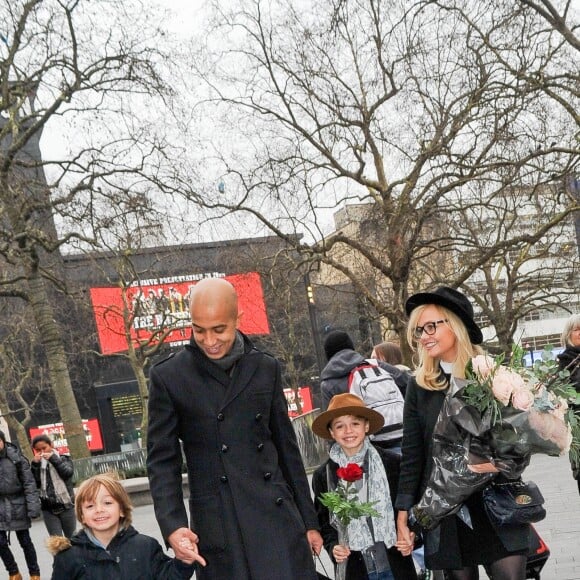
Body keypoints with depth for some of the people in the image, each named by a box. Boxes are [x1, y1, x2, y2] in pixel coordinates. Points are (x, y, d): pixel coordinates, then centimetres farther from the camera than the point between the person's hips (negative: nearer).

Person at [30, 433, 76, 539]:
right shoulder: (37, 463, 9)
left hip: (66, 506, -1)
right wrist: (35, 465, -11)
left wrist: (54, 459, -16)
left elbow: (68, 473, -14)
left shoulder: (63, 459, 4)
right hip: (48, 509, 1)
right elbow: (34, 484, -3)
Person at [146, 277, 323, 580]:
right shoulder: (168, 376, -1)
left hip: (277, 517, 2)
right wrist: (172, 526, -13)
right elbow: (162, 460, 0)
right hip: (218, 529, -2)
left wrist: (309, 520, 14)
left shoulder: (266, 368, 8)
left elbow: (287, 447, 13)